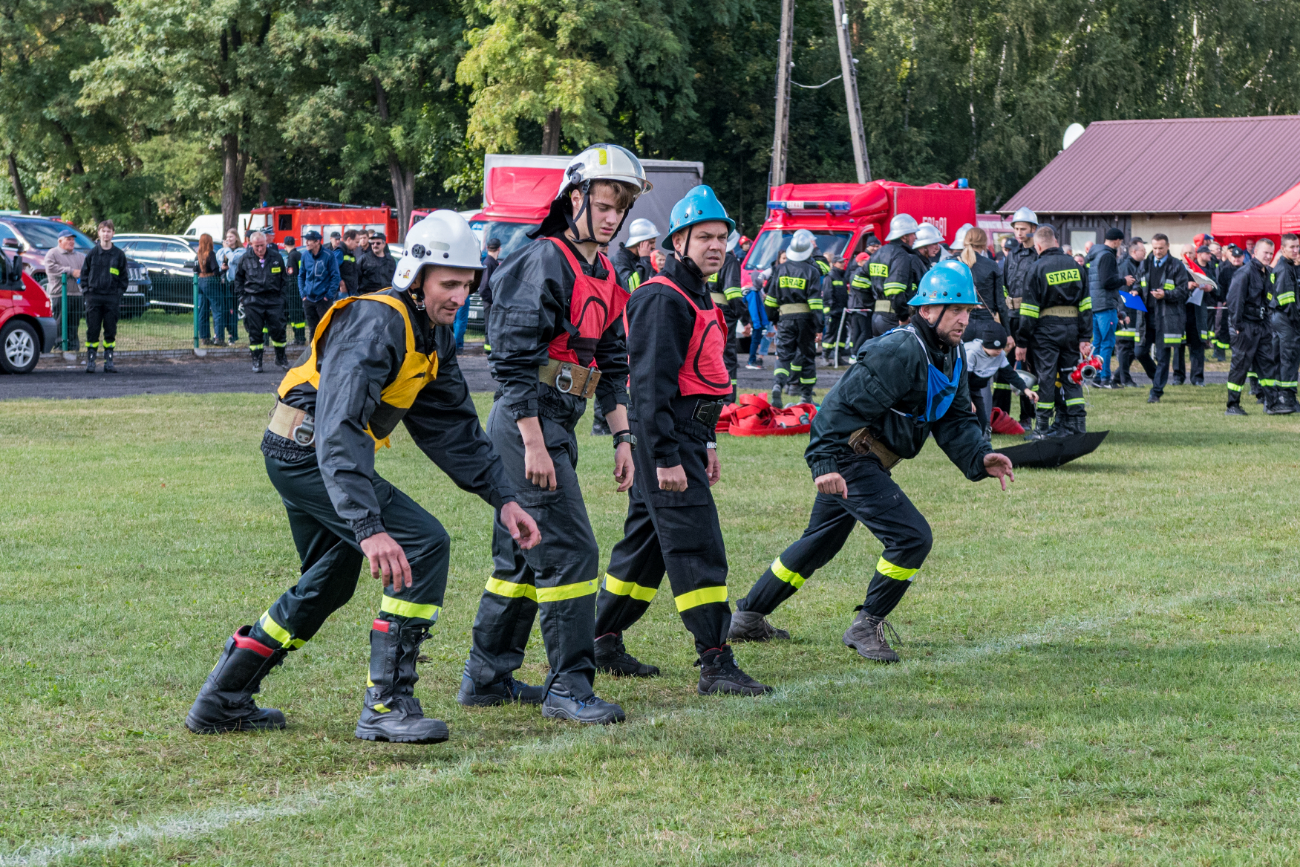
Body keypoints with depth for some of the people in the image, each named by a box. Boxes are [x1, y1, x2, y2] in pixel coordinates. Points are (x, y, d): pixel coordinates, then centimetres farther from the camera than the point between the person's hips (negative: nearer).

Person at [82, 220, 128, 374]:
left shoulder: (119, 254, 5)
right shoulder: (92, 253, 5)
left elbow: (124, 276, 11)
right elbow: (84, 273, 11)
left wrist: (119, 292, 1)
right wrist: (86, 290, 2)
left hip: (112, 298, 0)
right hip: (93, 297, 0)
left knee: (110, 331, 2)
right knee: (92, 330, -2)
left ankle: (109, 361, 8)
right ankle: (90, 360, 3)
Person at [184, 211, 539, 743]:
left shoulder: (432, 336, 6)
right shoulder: (377, 325, -25)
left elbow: (455, 430, 13)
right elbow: (341, 432, -36)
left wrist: (504, 499, 2)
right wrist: (369, 528, -45)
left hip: (301, 456, 11)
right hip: (308, 454, -11)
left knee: (331, 582, 24)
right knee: (424, 544, -18)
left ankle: (222, 701, 32)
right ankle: (386, 706, -15)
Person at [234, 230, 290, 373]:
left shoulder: (276, 257, 2)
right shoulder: (245, 259, 1)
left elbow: (283, 277, 13)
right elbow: (238, 278, 12)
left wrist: (281, 294, 7)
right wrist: (241, 296, 4)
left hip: (274, 298, 1)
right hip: (253, 300, 0)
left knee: (278, 329, 1)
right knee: (255, 332, 0)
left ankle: (280, 359, 16)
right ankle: (256, 361, 8)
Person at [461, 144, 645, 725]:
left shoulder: (604, 278, 16)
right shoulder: (545, 263, -14)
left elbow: (611, 363, 21)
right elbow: (515, 359, -19)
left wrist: (622, 438, 15)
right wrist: (534, 446, -22)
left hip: (556, 425, 10)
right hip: (527, 422, -10)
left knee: (523, 556, 15)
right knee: (570, 552, -11)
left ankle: (485, 678, 23)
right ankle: (569, 687, -6)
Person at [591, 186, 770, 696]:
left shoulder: (699, 297, 18)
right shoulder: (663, 299, -15)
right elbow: (651, 384, -21)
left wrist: (706, 444, 26)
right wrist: (666, 458, -25)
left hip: (684, 435, 11)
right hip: (664, 438, -10)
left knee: (647, 540, 16)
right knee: (697, 548, -12)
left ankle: (603, 644, 25)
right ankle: (715, 665, -13)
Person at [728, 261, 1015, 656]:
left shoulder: (950, 356, 7)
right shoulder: (899, 353, -23)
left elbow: (954, 421, 8)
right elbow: (843, 404, -26)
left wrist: (980, 458, -10)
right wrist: (826, 464, -34)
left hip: (867, 462, 11)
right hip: (848, 460, -11)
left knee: (821, 542, 22)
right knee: (912, 537, -16)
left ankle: (748, 617, 34)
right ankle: (866, 626, -2)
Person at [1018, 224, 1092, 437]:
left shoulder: (1038, 267, -7)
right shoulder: (1073, 264, 7)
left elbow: (1029, 308, -8)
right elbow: (1085, 303, 7)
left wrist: (1022, 340, -4)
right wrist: (1085, 337, 10)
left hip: (1047, 328, -4)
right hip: (1072, 327, 4)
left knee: (1046, 375, 1)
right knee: (1071, 376, 11)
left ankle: (1042, 427, 3)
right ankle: (1076, 425, 9)